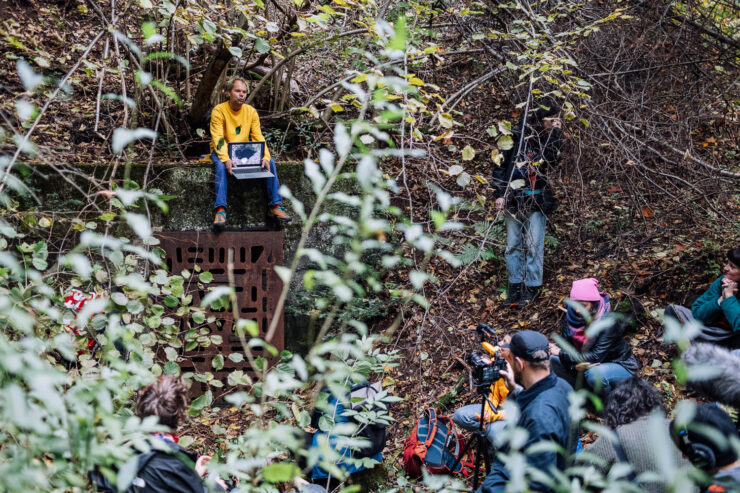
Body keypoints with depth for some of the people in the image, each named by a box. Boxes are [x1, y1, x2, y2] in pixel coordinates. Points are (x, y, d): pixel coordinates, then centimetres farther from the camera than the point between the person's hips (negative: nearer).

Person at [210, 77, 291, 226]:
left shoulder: (251, 111, 1)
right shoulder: (219, 111, -11)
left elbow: (258, 137, -4)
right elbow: (218, 139, -20)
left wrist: (265, 157, -21)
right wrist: (226, 159, -37)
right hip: (222, 151, -4)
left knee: (270, 162, -16)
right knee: (221, 166, -37)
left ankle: (275, 205, -14)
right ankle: (220, 210, -41)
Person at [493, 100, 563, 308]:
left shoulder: (548, 139, 10)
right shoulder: (516, 136, 1)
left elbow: (552, 160, -8)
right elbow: (500, 165, 4)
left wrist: (556, 135, -10)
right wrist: (499, 194, -2)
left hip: (537, 200, 1)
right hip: (513, 198, -1)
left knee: (534, 245, -3)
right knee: (513, 245, 3)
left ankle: (531, 288, 5)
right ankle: (516, 287, 11)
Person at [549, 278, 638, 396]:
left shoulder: (609, 322, -29)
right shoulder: (572, 314, -13)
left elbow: (596, 356, -31)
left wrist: (562, 353, -27)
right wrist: (575, 365, -31)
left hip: (621, 365, -6)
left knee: (594, 373, -38)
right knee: (554, 359, -12)